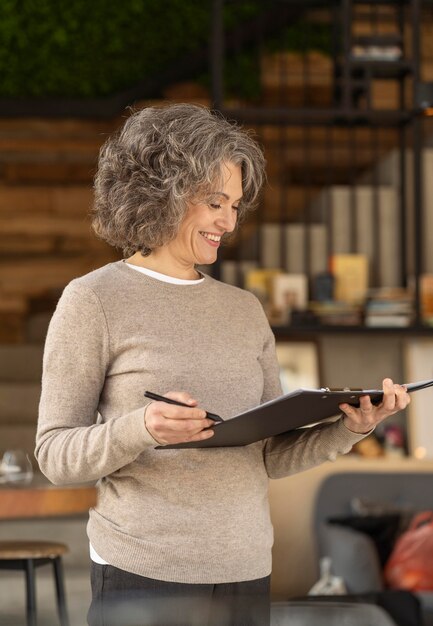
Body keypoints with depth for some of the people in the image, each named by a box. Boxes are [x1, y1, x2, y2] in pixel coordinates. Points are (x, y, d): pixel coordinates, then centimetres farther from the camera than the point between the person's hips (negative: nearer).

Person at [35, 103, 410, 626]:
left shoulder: (244, 310, 13)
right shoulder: (93, 301, -2)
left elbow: (272, 456, 12)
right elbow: (56, 455, -6)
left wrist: (349, 427, -4)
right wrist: (141, 429, -23)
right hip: (143, 578, -5)